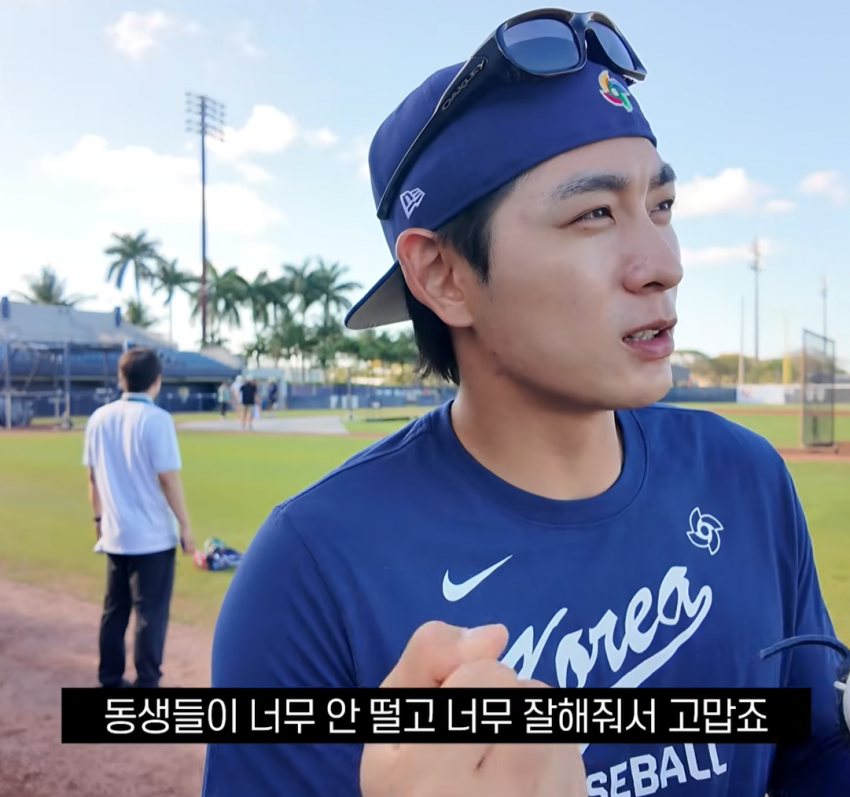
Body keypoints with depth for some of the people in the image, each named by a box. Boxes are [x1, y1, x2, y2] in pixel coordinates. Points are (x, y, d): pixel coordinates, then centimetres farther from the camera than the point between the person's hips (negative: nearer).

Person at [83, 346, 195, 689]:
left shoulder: (99, 417, 3)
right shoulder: (156, 419, -15)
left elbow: (93, 476, 9)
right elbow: (168, 478, -16)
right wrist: (185, 525, -8)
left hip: (114, 533, 6)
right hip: (153, 535, -6)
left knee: (114, 609, 17)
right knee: (151, 613, 3)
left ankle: (110, 681, 26)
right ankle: (146, 686, 8)